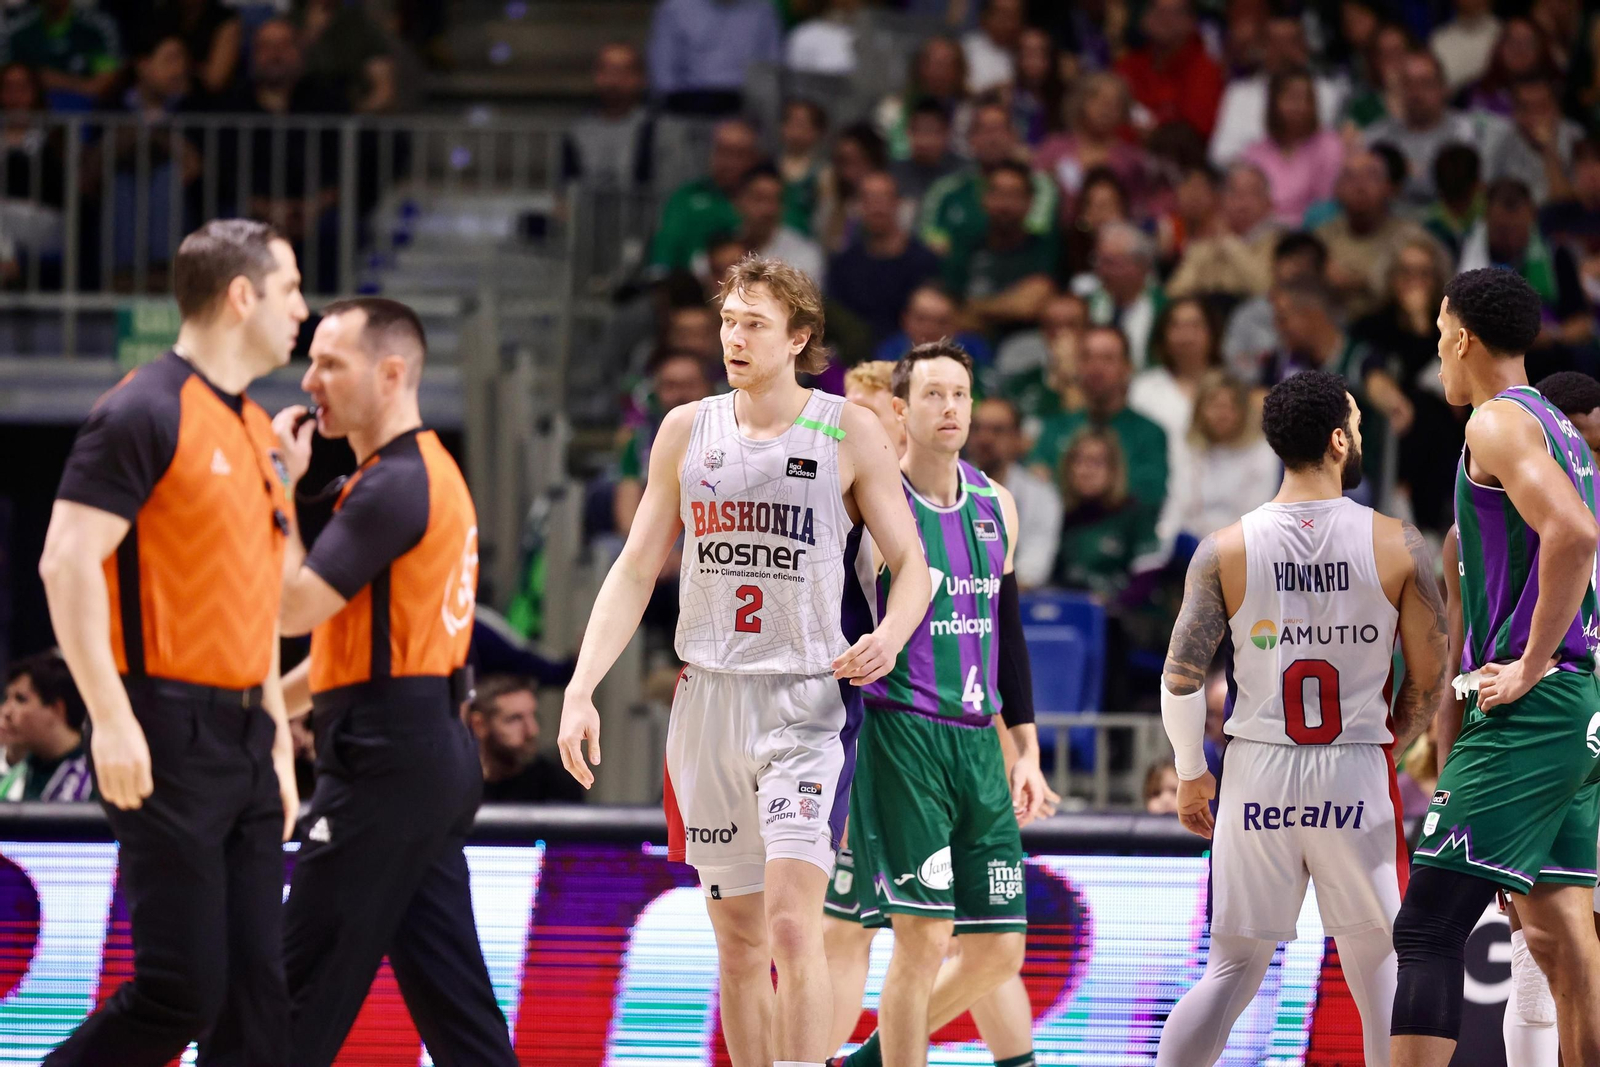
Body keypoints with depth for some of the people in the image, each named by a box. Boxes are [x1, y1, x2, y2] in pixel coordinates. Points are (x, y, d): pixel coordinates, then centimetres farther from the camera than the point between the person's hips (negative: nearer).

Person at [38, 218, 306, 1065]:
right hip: (168, 739, -9)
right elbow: (67, 560, -17)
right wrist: (113, 718, -22)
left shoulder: (255, 431, 17)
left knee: (256, 994, 3)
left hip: (242, 734, 9)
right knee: (181, 988, -10)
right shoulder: (146, 413, -10)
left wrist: (278, 736, 20)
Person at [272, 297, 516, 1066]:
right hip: (437, 749, 10)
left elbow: (295, 606, -19)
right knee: (448, 985, 7)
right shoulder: (431, 470, 18)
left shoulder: (394, 485, -15)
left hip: (385, 763, -10)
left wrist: (282, 487, -9)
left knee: (305, 992, -6)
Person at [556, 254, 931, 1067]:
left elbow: (911, 564, 1)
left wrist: (890, 635, -20)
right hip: (709, 696, 4)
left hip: (809, 702, -4)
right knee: (737, 937, 8)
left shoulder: (848, 433, -1)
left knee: (791, 922, -18)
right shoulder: (687, 431, 8)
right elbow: (635, 570, 11)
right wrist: (581, 689, 2)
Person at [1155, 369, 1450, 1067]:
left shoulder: (1224, 550, -3)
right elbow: (1430, 681, 2)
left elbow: (1180, 681, -3)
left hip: (1258, 773, 1)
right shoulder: (1398, 546, -5)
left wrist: (1191, 775, 12)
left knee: (1232, 969, 10)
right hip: (1357, 775, -1)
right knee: (1380, 972, 11)